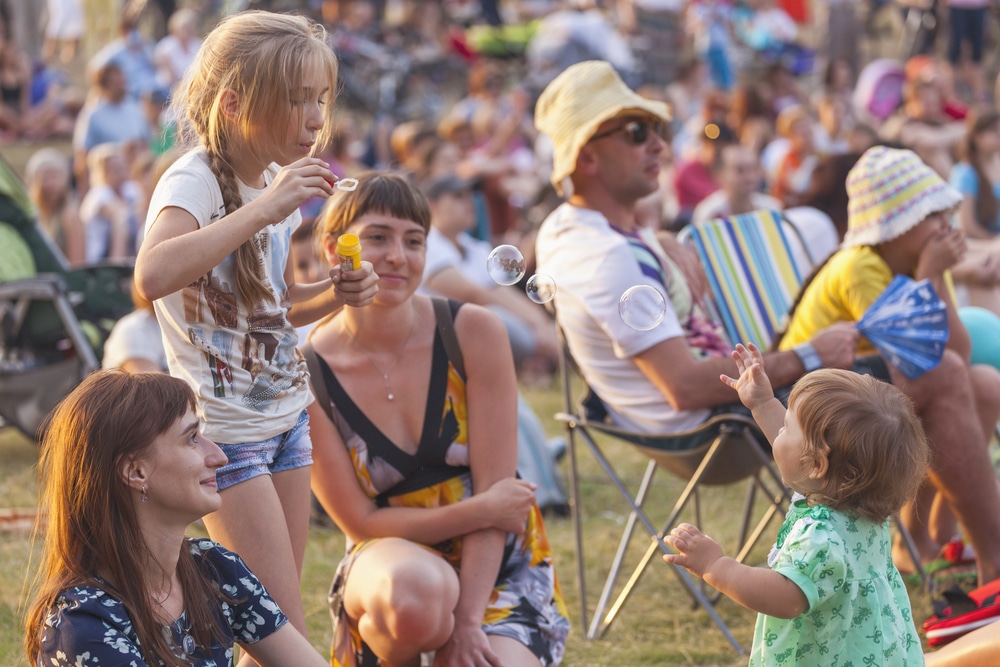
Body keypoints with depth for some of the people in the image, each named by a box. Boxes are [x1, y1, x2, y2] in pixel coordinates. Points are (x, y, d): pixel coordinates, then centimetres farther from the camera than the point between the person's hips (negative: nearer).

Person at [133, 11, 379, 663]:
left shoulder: (277, 180, 7)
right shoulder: (195, 181, -19)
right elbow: (153, 276, -41)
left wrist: (333, 293, 0)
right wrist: (264, 209, -37)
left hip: (287, 415, 8)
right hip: (225, 430, -8)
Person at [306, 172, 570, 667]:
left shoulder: (474, 333, -9)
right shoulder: (309, 374, -11)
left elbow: (493, 487, -10)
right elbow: (361, 523, -9)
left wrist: (467, 623, -17)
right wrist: (481, 511, -16)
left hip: (499, 569, 1)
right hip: (391, 558, -1)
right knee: (414, 595, -38)